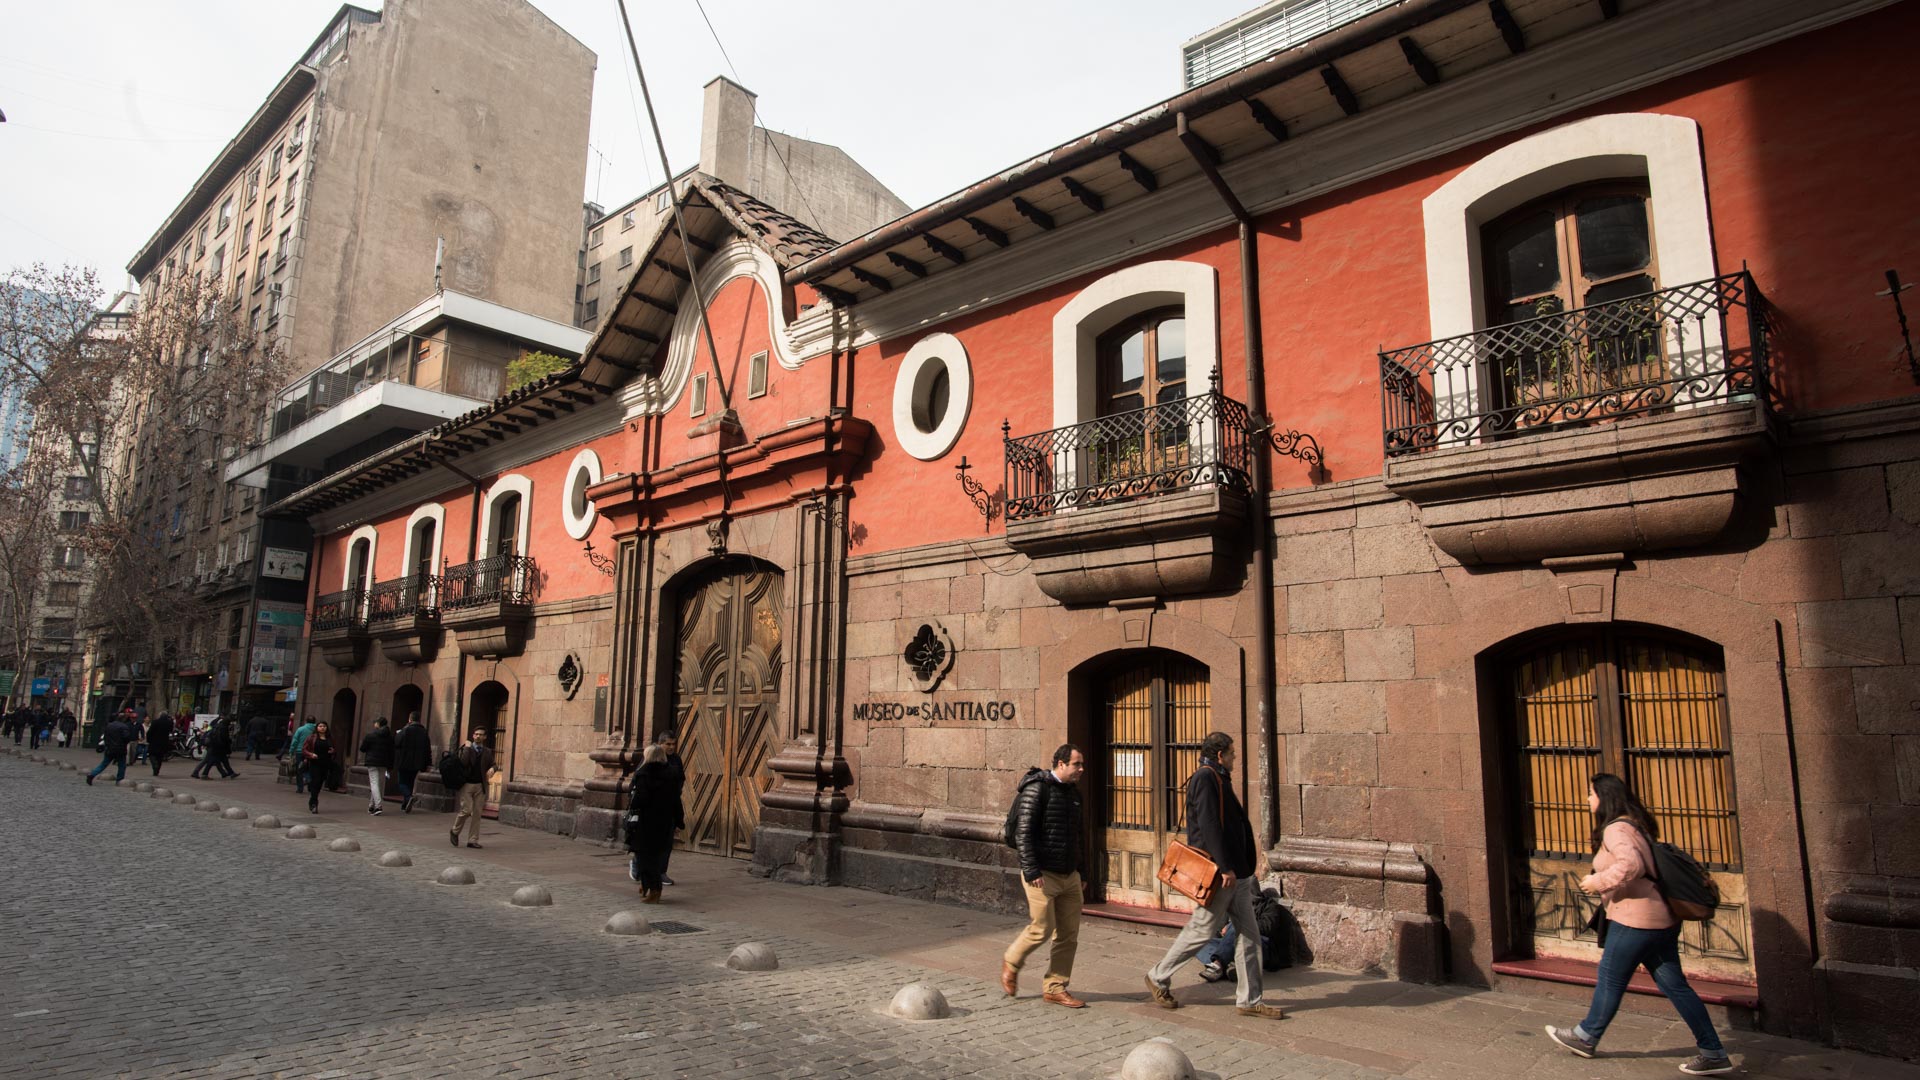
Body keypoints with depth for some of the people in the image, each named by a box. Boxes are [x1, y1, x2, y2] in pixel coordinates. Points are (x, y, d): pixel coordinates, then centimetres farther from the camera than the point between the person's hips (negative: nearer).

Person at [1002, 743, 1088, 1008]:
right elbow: (1023, 832, -16)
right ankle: (1011, 962, 23)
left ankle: (1055, 988, 19)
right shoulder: (1037, 788, -12)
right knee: (1041, 929, -4)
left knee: (1068, 934, 7)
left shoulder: (1073, 793, 13)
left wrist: (1080, 874, 21)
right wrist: (1031, 871, -21)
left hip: (1069, 876, 8)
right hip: (1043, 875, -8)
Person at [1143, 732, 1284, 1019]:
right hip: (1217, 873, -10)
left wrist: (1242, 869, 21)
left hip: (1235, 872, 10)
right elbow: (1209, 826, -22)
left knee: (1249, 934, 8)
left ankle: (1249, 1000, 15)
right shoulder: (1205, 778, -14)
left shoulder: (1219, 779, 18)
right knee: (1201, 930, -1)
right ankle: (1158, 977, 14)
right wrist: (1225, 867, -24)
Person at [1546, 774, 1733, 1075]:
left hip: (1635, 919, -10)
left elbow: (1630, 864, -30)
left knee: (1610, 979, 5)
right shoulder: (1634, 825, 16)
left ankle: (1586, 1037, 19)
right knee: (1674, 984, 12)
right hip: (1660, 918, 10)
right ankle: (1713, 1053, 13)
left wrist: (1597, 883, -19)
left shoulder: (1616, 829, -15)